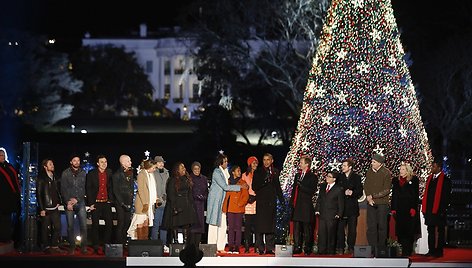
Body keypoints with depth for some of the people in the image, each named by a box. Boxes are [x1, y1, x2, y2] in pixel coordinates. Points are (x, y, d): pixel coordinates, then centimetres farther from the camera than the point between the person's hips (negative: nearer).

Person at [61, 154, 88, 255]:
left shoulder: (83, 173, 10)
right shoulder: (65, 173, 6)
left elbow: (84, 188, 6)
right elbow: (63, 189, 2)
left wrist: (76, 199, -7)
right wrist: (67, 202, -9)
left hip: (80, 202, 1)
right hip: (68, 203, -1)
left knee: (83, 225, -8)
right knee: (70, 226, -2)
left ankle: (83, 246, -4)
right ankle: (72, 247, 3)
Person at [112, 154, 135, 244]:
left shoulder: (131, 173, 12)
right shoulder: (117, 174, -8)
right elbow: (116, 191, -10)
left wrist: (131, 201, 9)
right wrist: (122, 203, -14)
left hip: (129, 203, 6)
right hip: (120, 203, -6)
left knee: (127, 223, 8)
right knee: (121, 224, -5)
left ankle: (124, 242, 17)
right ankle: (118, 243, 0)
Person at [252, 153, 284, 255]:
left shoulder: (275, 172, 14)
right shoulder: (258, 172, 3)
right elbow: (254, 187, -5)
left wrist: (281, 199, 13)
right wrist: (265, 180, -17)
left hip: (272, 201, 4)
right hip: (261, 202, -3)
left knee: (271, 226, 4)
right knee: (261, 225, -5)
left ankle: (270, 247, 6)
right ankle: (261, 248, -3)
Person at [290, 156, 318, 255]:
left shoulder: (312, 177, -3)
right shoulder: (297, 175, 18)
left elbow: (312, 191, -11)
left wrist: (301, 185, -17)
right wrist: (292, 202, 12)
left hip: (306, 206, -6)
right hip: (296, 206, 6)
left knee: (307, 229, -2)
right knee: (296, 228, 5)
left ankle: (308, 249, 3)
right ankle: (297, 248, 8)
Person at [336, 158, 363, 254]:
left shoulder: (356, 177, 4)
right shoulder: (339, 177, 9)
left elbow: (360, 191, 3)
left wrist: (352, 193, -16)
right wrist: (344, 193, -11)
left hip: (352, 206, -1)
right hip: (341, 206, 1)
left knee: (352, 229, 2)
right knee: (340, 228, -2)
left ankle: (351, 248, 9)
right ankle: (340, 248, 3)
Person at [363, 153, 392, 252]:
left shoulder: (386, 173, -6)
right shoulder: (369, 172, 10)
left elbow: (386, 190, -9)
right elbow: (366, 186, 13)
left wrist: (373, 196, -11)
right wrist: (368, 197, -5)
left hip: (382, 203, -4)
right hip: (371, 203, 4)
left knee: (382, 226, 1)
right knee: (371, 226, 1)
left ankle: (381, 247, 7)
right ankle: (372, 248, 4)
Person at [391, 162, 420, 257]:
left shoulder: (414, 180, 2)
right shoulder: (396, 180, 15)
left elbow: (415, 195, -3)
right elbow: (394, 195, 15)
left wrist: (413, 208, -11)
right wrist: (393, 209, 7)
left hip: (409, 209, -4)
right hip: (399, 209, 4)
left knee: (409, 230, -4)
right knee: (400, 230, -1)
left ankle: (407, 251, -1)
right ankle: (405, 250, 5)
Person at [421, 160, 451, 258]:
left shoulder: (445, 180, -6)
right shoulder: (429, 178, 13)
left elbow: (447, 196, -8)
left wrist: (443, 209, -14)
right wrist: (424, 208, 10)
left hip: (439, 210, -6)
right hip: (429, 209, 6)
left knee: (440, 231, 1)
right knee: (431, 231, 10)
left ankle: (439, 251, 6)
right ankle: (431, 250, 15)